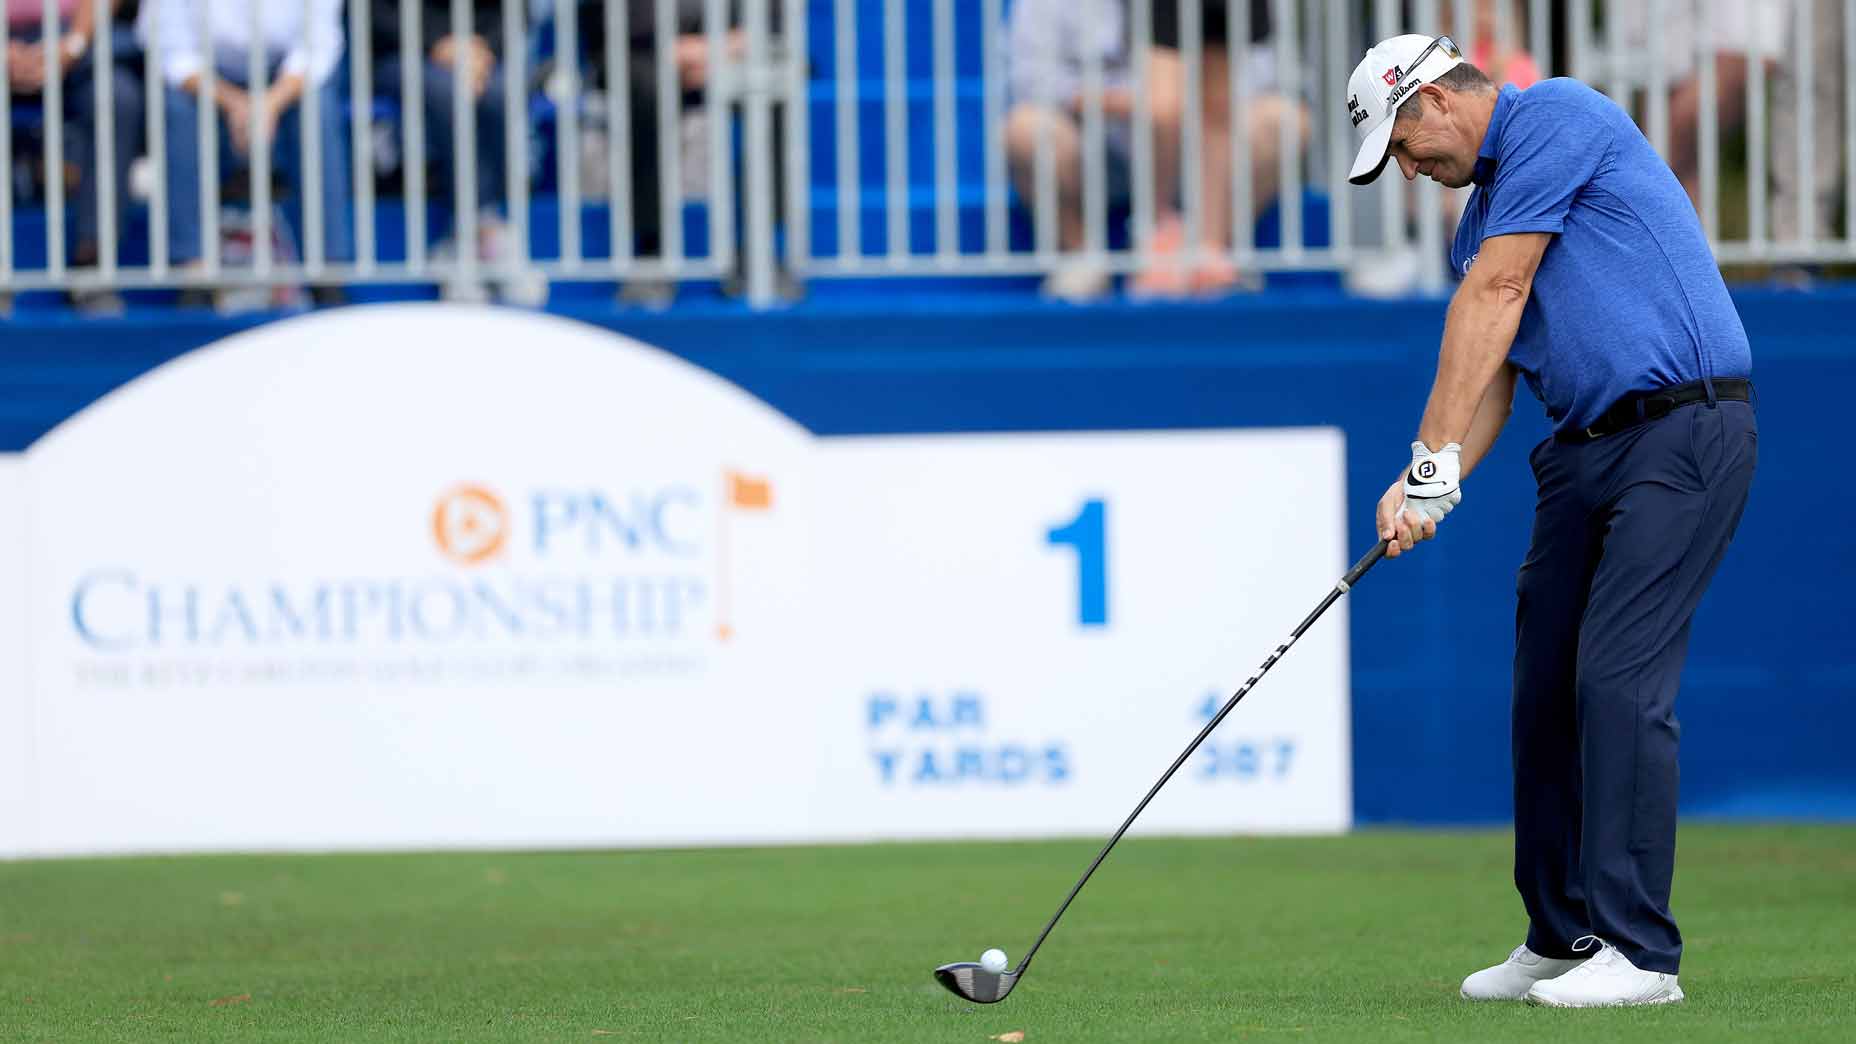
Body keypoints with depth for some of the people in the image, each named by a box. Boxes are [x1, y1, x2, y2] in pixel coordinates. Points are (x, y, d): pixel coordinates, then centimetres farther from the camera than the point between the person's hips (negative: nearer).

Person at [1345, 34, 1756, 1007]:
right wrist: (1429, 485, -3)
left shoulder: (1554, 117, -8)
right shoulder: (1482, 214, 20)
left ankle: (1638, 951, -14)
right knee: (1546, 688, 8)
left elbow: (1494, 298, -13)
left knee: (1619, 680, -15)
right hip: (1584, 447, 9)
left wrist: (1433, 459, -14)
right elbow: (1490, 376, 16)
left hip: (1682, 432, -9)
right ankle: (1562, 936, 17)